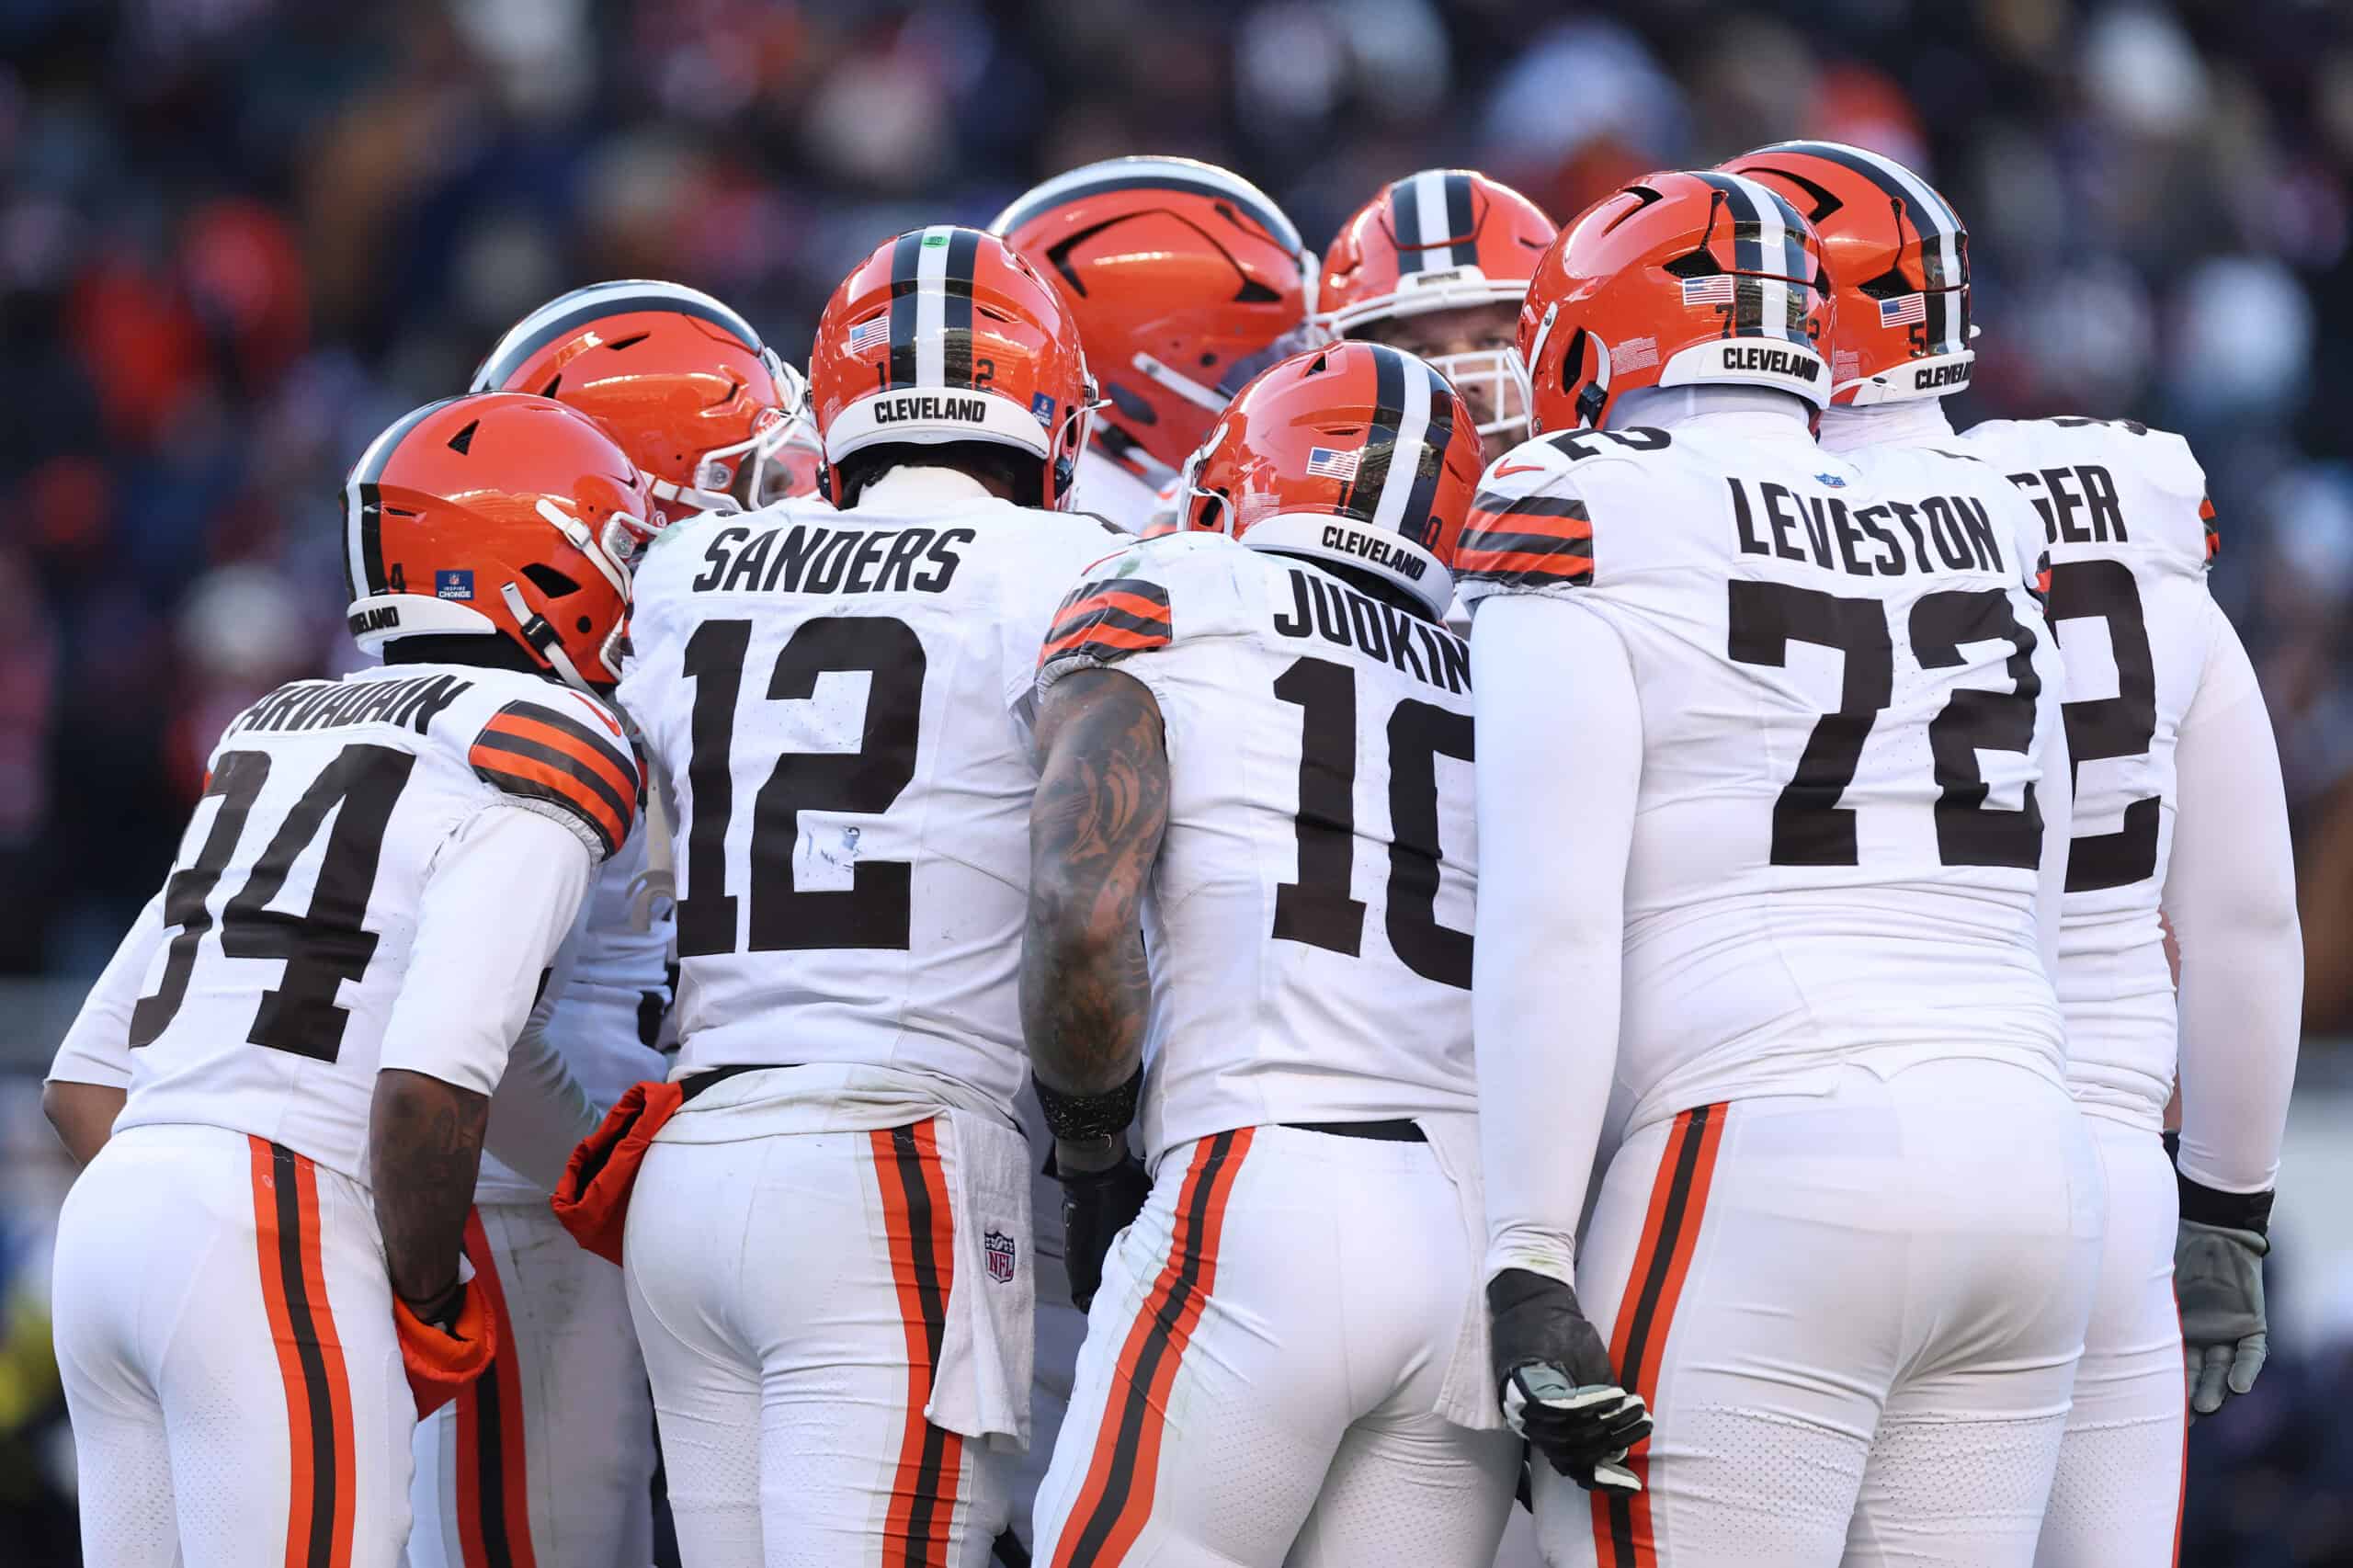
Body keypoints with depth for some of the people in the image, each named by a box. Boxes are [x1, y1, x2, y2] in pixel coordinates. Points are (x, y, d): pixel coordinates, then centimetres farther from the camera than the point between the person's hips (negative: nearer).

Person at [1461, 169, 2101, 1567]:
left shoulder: (1587, 528, -1)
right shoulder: (1981, 537, 18)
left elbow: (1550, 929, -9)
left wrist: (1529, 1260, -10)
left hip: (1765, 1164, -6)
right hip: (2027, 1147, 6)